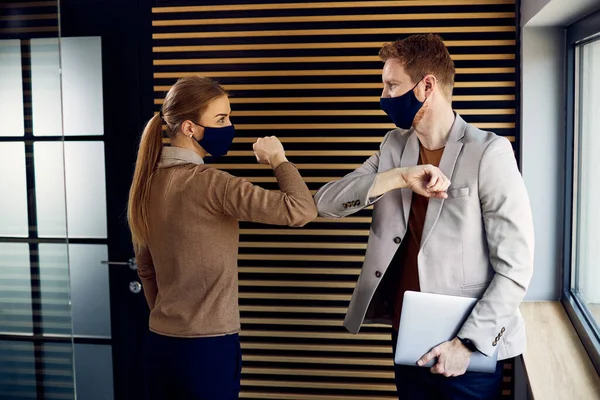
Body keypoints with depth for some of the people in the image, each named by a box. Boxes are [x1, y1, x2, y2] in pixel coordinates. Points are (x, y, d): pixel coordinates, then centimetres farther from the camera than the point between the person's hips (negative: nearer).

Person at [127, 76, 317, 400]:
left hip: (161, 344, 8)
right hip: (208, 347, -7)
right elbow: (301, 210, -26)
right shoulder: (208, 183, -19)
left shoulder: (150, 181, 5)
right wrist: (278, 160, -10)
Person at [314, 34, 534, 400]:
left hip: (468, 349, -5)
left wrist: (469, 342, -19)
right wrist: (397, 177, -19)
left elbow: (515, 265, -13)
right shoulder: (395, 147, 5)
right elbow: (326, 201, -5)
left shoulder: (489, 153, -13)